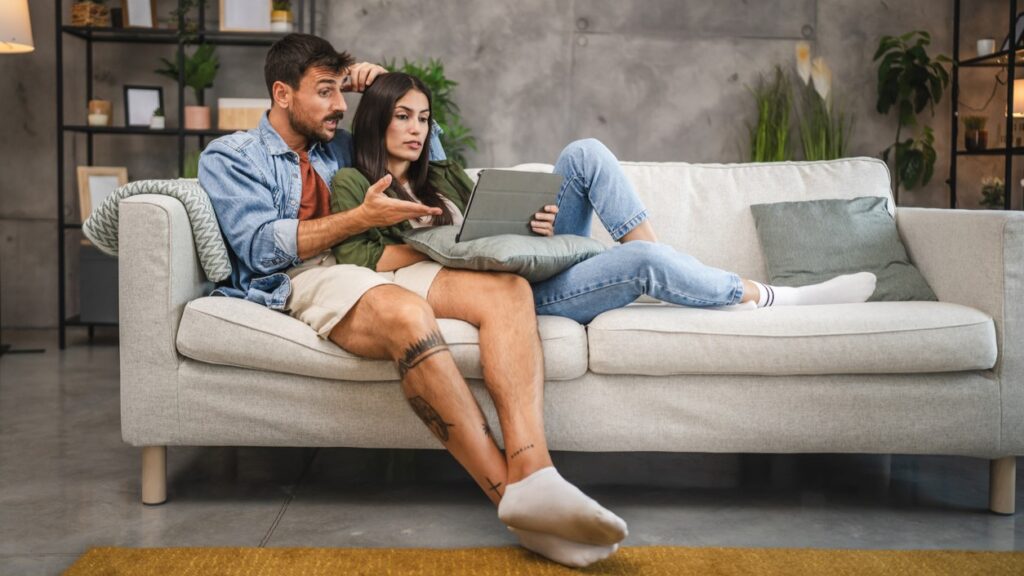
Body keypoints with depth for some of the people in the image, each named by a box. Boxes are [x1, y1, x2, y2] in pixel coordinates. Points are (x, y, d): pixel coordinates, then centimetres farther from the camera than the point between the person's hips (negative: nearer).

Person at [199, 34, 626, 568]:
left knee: (507, 289, -22)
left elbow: (430, 158, 34)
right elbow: (260, 247, -5)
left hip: (379, 270, 6)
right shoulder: (230, 157, 11)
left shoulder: (338, 147, 28)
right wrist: (363, 217, -10)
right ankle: (510, 494, -40)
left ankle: (532, 476, -42)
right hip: (304, 281, -6)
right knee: (406, 312, -41)